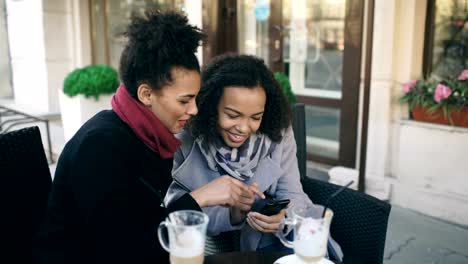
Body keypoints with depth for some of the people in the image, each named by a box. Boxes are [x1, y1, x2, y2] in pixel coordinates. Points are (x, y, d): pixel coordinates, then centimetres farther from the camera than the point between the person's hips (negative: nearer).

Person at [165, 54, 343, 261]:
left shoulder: (279, 134, -8)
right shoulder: (184, 141, -14)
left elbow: (291, 193, -5)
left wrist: (283, 216, -29)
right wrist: (229, 216, -31)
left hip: (268, 241, 2)